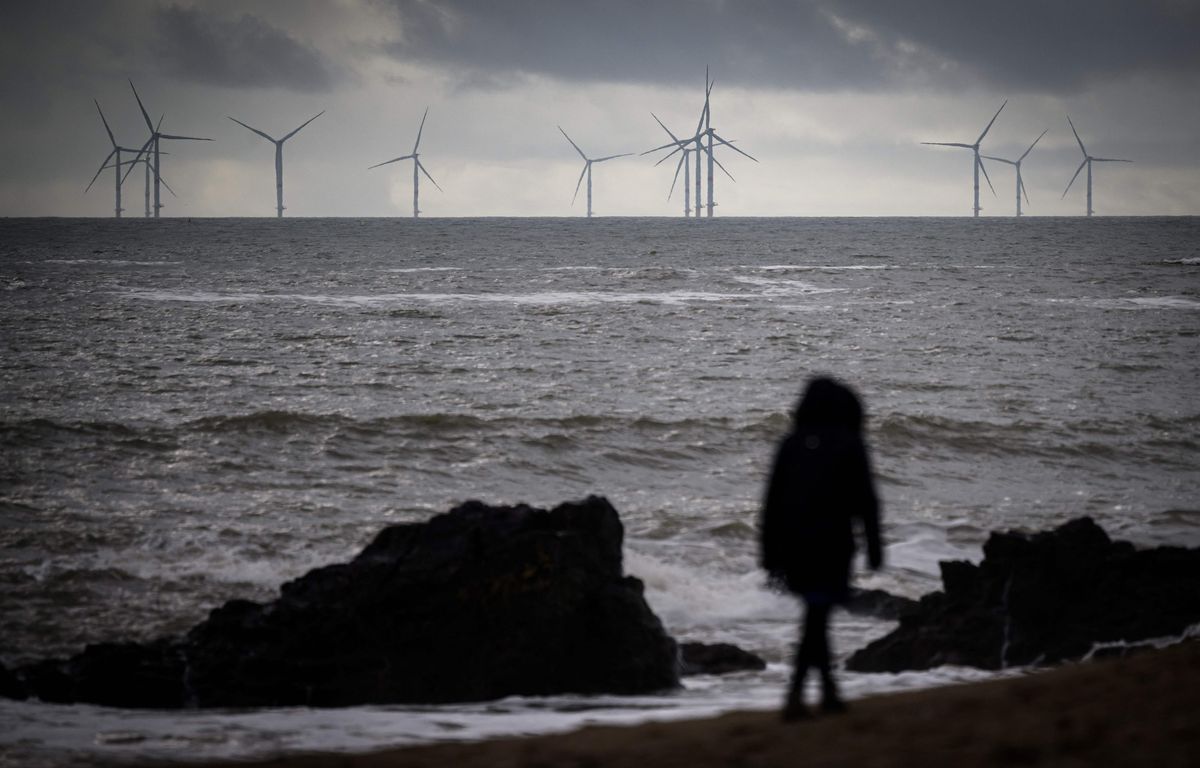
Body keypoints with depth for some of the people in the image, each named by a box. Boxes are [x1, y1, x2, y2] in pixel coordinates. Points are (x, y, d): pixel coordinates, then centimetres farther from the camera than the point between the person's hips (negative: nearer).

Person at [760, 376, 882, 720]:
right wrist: (874, 547, 2)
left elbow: (773, 502, 6)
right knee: (816, 619, -4)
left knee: (816, 616, 18)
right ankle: (794, 697, -15)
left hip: (793, 545, 4)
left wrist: (770, 554, 11)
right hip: (831, 545, -4)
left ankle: (828, 689, 23)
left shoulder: (791, 444, 6)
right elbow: (866, 501, -5)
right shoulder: (849, 444, -3)